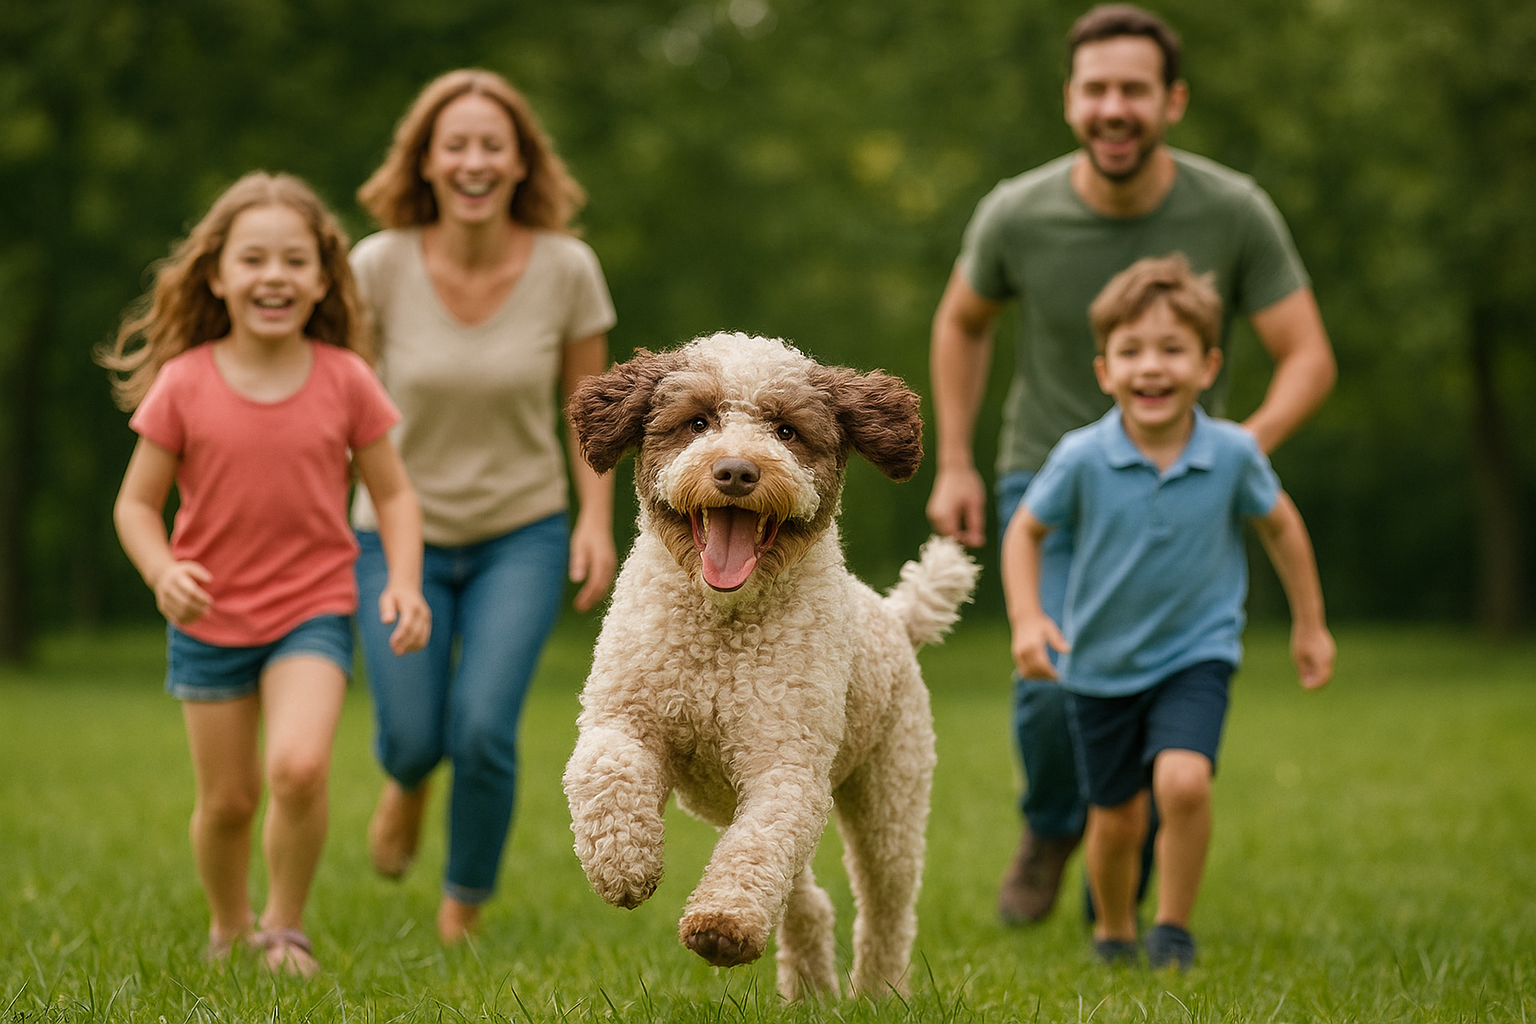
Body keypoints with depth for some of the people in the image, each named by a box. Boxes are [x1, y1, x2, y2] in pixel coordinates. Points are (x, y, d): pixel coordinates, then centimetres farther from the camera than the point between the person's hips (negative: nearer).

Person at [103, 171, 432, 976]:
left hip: (313, 613, -1)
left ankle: (286, 925, -1)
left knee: (300, 766, -24)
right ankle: (228, 928, 38)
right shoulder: (184, 386, -9)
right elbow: (136, 502, -2)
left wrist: (405, 583, -13)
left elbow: (393, 494, 2)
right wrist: (163, 574, -21)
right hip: (210, 621, 1)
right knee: (227, 800, 9)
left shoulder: (345, 381, -7)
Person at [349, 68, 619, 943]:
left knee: (482, 731, -15)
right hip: (404, 532, 0)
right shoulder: (380, 265, -16)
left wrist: (598, 520, -8)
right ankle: (410, 779, 39)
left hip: (523, 534, 0)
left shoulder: (566, 267, -14)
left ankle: (467, 905, 14)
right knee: (412, 739, -3)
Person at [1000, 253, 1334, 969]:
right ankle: (1113, 934, 40)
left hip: (1196, 653, -1)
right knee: (1117, 817, 11)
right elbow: (1025, 531, -2)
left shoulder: (1232, 454, -15)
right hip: (1101, 662, 1)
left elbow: (1279, 524, 5)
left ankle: (1174, 928, -1)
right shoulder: (1082, 459, -19)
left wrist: (1309, 625, 13)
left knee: (1182, 781, -24)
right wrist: (1026, 618, -16)